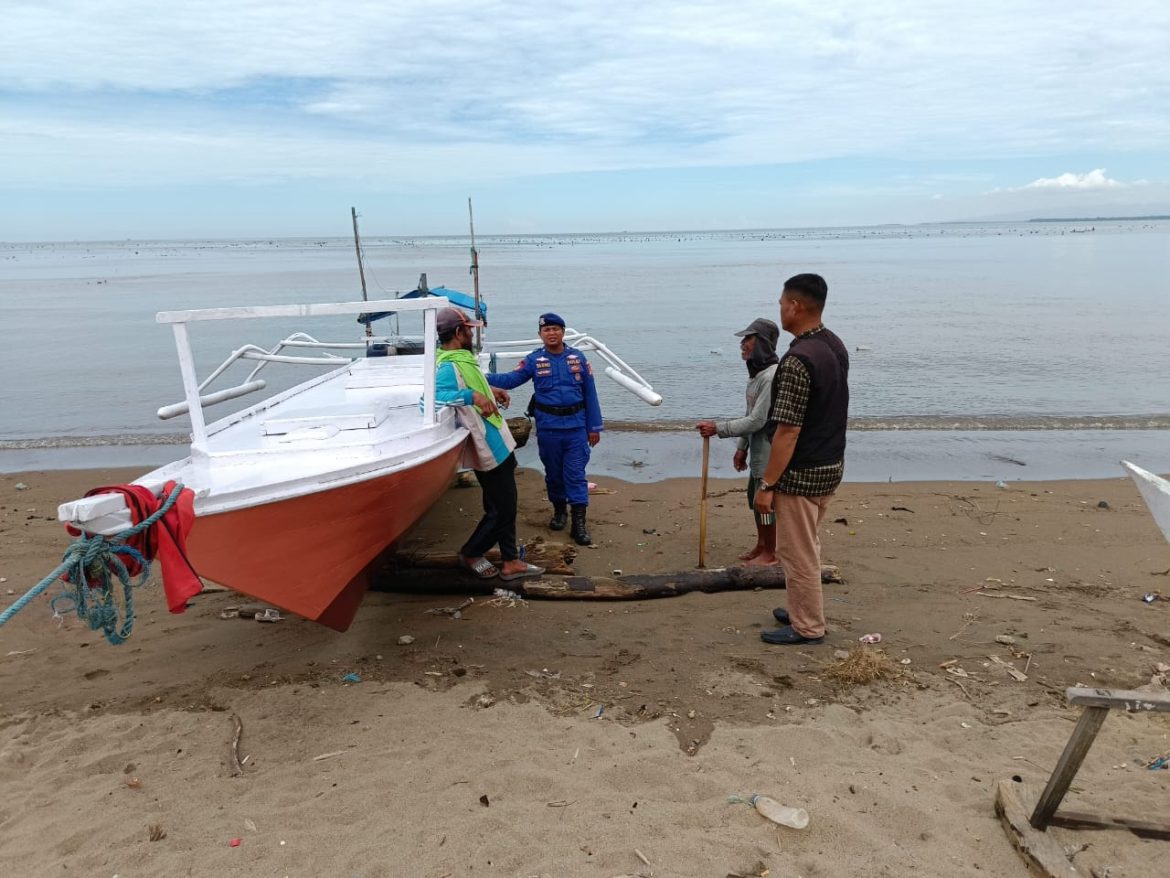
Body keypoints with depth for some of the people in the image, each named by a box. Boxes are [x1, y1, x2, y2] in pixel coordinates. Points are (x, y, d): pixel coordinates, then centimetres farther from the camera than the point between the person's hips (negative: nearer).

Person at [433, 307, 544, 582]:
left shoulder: (461, 359, 8)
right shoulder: (449, 367, -23)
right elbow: (432, 396, -40)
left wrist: (491, 391, 23)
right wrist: (473, 395, -43)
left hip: (499, 446, 10)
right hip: (490, 451, -10)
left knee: (506, 506, 17)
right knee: (501, 511, 1)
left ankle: (510, 562, 28)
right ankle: (470, 554, 22)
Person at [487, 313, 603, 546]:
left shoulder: (578, 358, 2)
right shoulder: (534, 360, 1)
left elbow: (590, 393, 5)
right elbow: (510, 379, -4)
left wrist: (594, 426, 4)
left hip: (576, 426, -1)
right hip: (547, 428, 1)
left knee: (576, 474, -4)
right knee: (553, 472, 13)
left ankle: (579, 523, -2)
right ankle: (559, 510, 33)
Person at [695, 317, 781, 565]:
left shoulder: (771, 376, -23)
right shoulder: (756, 372, 9)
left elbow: (757, 421, -25)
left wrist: (718, 428, -23)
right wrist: (741, 447, 16)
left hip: (770, 450, -10)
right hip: (757, 449, 10)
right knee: (755, 498, 18)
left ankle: (770, 553, 17)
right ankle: (761, 545, 34)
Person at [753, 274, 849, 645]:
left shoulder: (799, 359, -25)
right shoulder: (835, 346, 5)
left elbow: (788, 432, -26)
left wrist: (766, 484, -18)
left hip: (802, 472, -9)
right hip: (830, 464, 9)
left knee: (797, 552, 6)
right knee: (807, 546, 23)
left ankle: (807, 627, 20)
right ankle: (804, 611, 36)